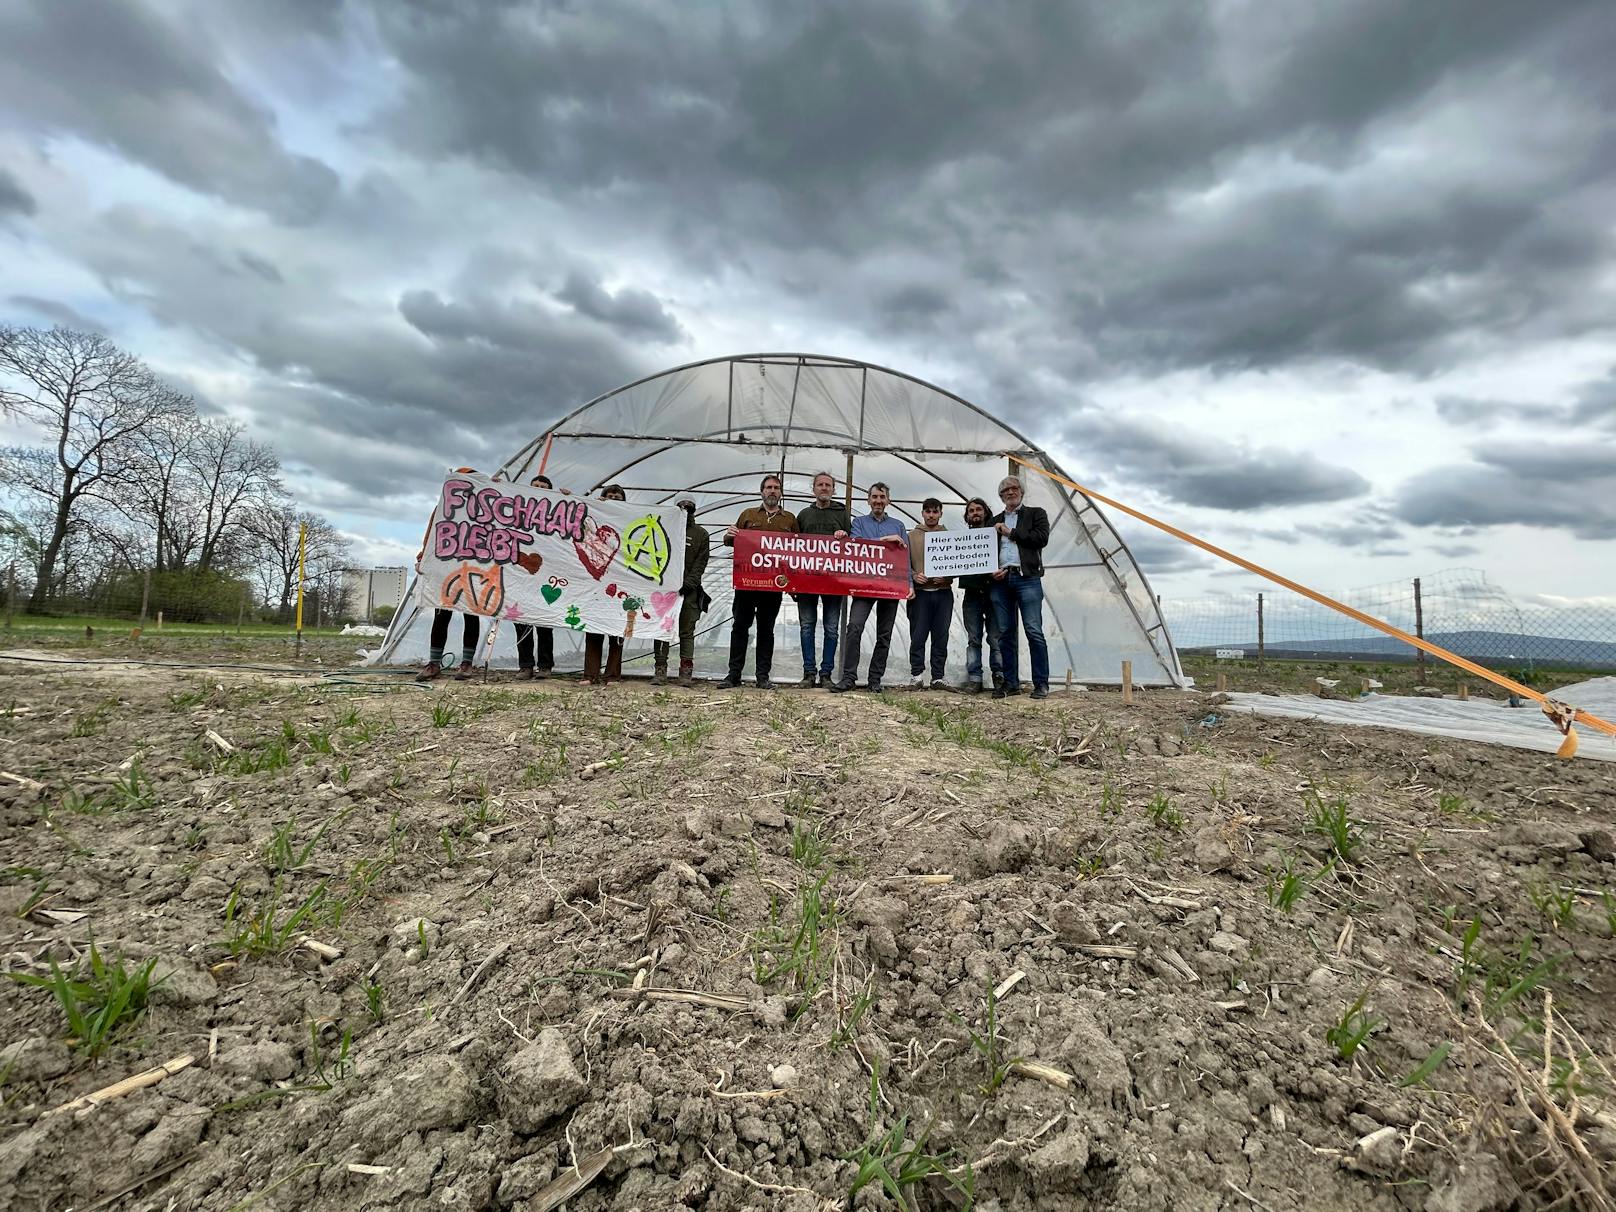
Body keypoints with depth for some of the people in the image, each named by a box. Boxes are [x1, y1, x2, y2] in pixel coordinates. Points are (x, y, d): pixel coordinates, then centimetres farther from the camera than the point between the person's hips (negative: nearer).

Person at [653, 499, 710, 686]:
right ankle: (660, 669, 5)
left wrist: (689, 582, -10)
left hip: (688, 589, -1)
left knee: (687, 631, -1)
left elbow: (701, 562, 3)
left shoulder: (701, 534, 11)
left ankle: (686, 672, 0)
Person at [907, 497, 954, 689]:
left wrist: (946, 577, -8)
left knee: (941, 637, 3)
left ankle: (938, 677, 9)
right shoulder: (912, 535, 9)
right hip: (919, 593, -1)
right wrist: (913, 575, -12)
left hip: (943, 593, 1)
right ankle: (917, 675, 5)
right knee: (918, 636, -3)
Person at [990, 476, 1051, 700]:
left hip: (1027, 578, -4)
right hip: (1001, 580, 4)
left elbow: (1042, 538, -6)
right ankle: (1011, 683, 10)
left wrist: (1011, 532, -4)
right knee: (1005, 633, 4)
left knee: (1034, 631, -9)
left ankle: (1041, 683, -3)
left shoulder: (1036, 513, 11)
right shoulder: (995, 521, 21)